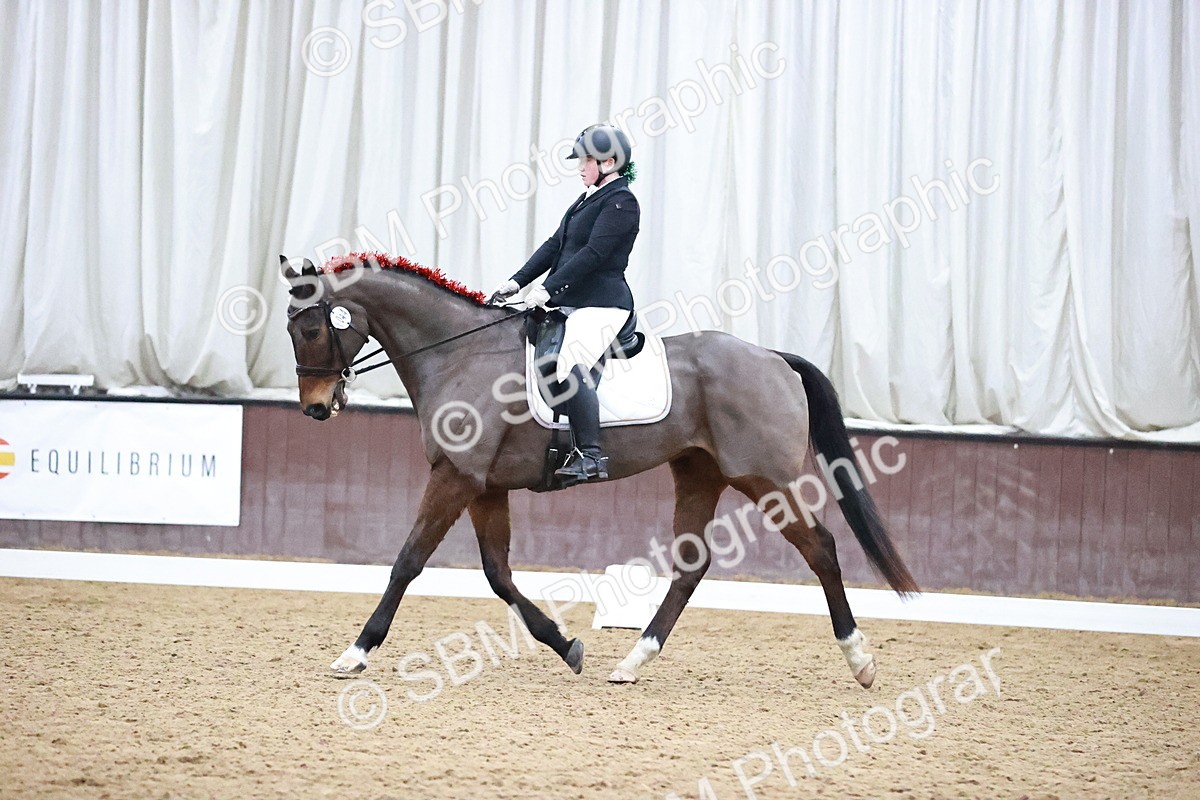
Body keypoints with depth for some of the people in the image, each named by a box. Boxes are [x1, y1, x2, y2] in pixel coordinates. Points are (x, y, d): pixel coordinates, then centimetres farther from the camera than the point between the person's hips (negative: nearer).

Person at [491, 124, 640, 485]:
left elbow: (593, 253, -18)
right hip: (570, 303, 11)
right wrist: (517, 281, 8)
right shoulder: (587, 200, 20)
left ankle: (590, 456, -30)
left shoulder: (621, 201, -9)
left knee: (571, 366, -28)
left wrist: (548, 289, -21)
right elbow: (555, 245, 18)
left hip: (601, 304, -11)